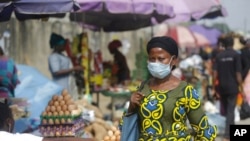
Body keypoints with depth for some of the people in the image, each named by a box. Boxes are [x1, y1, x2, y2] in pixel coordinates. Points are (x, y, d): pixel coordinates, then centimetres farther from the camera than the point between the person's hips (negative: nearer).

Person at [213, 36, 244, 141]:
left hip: (221, 88, 3)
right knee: (230, 111, -1)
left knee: (225, 110, 16)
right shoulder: (236, 55, -8)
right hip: (232, 87, -3)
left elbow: (215, 73, -1)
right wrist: (241, 88, -4)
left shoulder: (219, 56, 2)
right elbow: (238, 74, -10)